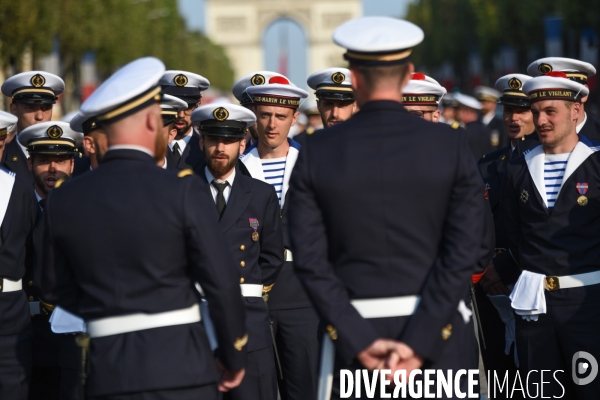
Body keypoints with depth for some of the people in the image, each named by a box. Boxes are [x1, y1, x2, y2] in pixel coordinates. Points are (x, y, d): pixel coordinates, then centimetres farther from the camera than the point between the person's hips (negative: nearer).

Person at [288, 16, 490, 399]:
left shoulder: (317, 152, -1)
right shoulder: (451, 146, -4)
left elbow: (310, 260, -6)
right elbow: (463, 252, -11)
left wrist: (361, 341, -8)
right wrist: (419, 342, -12)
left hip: (353, 332, 1)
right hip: (433, 333, 0)